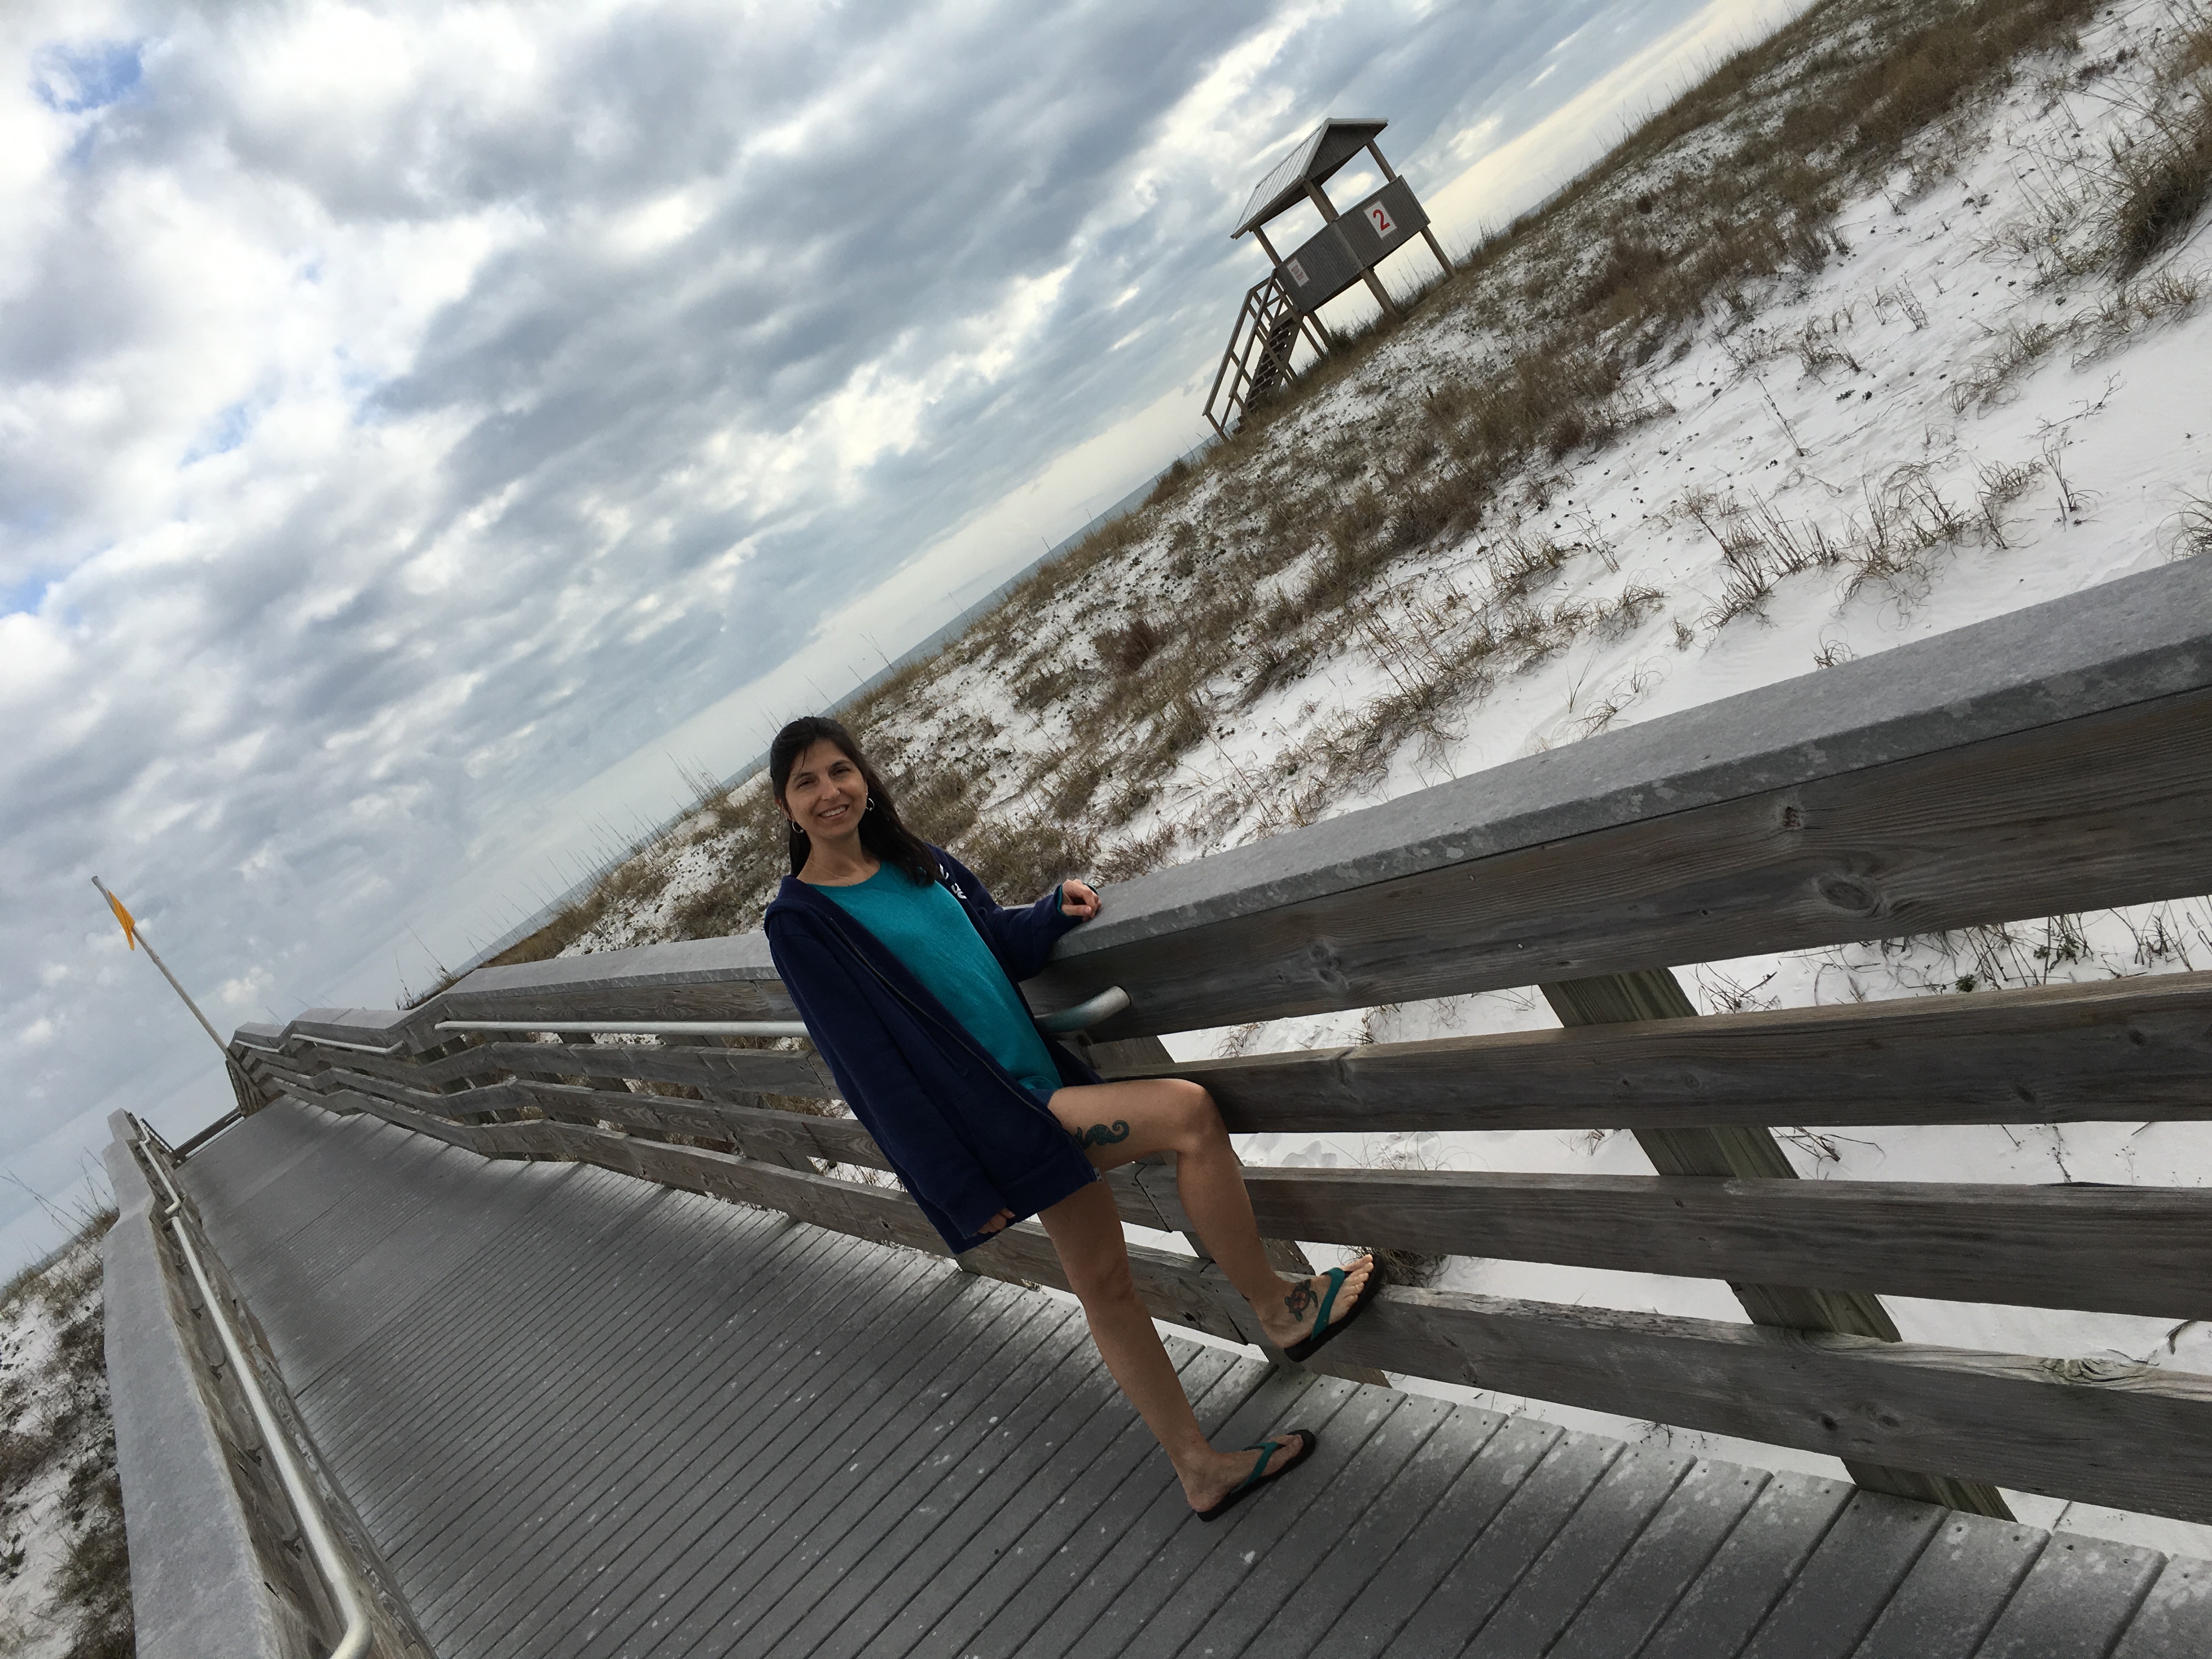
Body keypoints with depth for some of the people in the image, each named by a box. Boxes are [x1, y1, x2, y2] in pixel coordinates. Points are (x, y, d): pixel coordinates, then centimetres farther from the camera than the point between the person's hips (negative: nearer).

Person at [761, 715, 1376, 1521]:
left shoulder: (914, 859, 10)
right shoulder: (800, 922, -11)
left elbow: (996, 944, 22)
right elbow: (869, 1065, -14)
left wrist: (1053, 910, 0)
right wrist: (960, 1186, -16)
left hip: (1045, 1080, 7)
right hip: (994, 1116, -7)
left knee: (1103, 1280, 13)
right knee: (1189, 1113, -17)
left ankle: (1200, 1468, 27)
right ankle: (1280, 1307, 4)